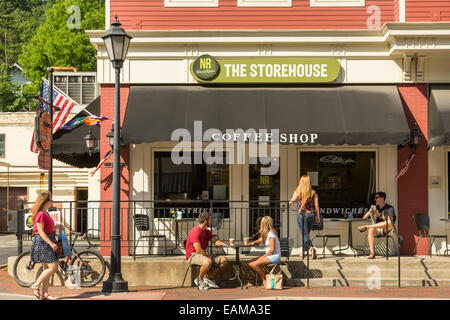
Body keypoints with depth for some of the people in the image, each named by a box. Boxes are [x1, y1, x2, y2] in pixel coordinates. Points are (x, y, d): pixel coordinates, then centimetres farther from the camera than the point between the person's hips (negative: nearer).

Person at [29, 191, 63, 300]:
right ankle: (36, 286, 0)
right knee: (53, 267, -11)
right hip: (41, 242, -10)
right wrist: (51, 243, -22)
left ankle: (44, 294, 13)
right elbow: (41, 232, -19)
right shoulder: (40, 214, -15)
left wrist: (56, 227, 19)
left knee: (47, 268, 9)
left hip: (47, 242, 10)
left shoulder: (45, 213, 15)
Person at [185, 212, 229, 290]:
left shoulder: (206, 231, 12)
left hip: (203, 255, 9)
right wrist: (208, 256, -13)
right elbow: (198, 249, -23)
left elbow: (215, 240, 17)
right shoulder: (195, 232, -18)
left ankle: (209, 278, 4)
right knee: (208, 262, -40)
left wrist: (223, 244, -3)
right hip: (193, 255, -9)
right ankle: (200, 280, -14)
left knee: (224, 260, -3)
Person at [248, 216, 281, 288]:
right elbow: (259, 240, 27)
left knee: (255, 264, -23)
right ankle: (265, 280, -1)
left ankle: (265, 281, -7)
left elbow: (272, 249, -19)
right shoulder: (265, 234, 14)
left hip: (275, 257, -9)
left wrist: (263, 256, -14)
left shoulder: (271, 234, -15)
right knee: (250, 263, -2)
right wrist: (253, 242, 6)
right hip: (269, 256, 9)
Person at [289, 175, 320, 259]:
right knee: (306, 233, 20)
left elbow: (291, 202, -9)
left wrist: (290, 202, 13)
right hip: (311, 214, 3)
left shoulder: (297, 192, -7)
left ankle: (311, 248, -17)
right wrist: (318, 216, 7)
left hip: (301, 214, -3)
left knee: (304, 234, 1)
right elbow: (316, 205, 0)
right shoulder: (313, 192, -1)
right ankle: (305, 251, 21)